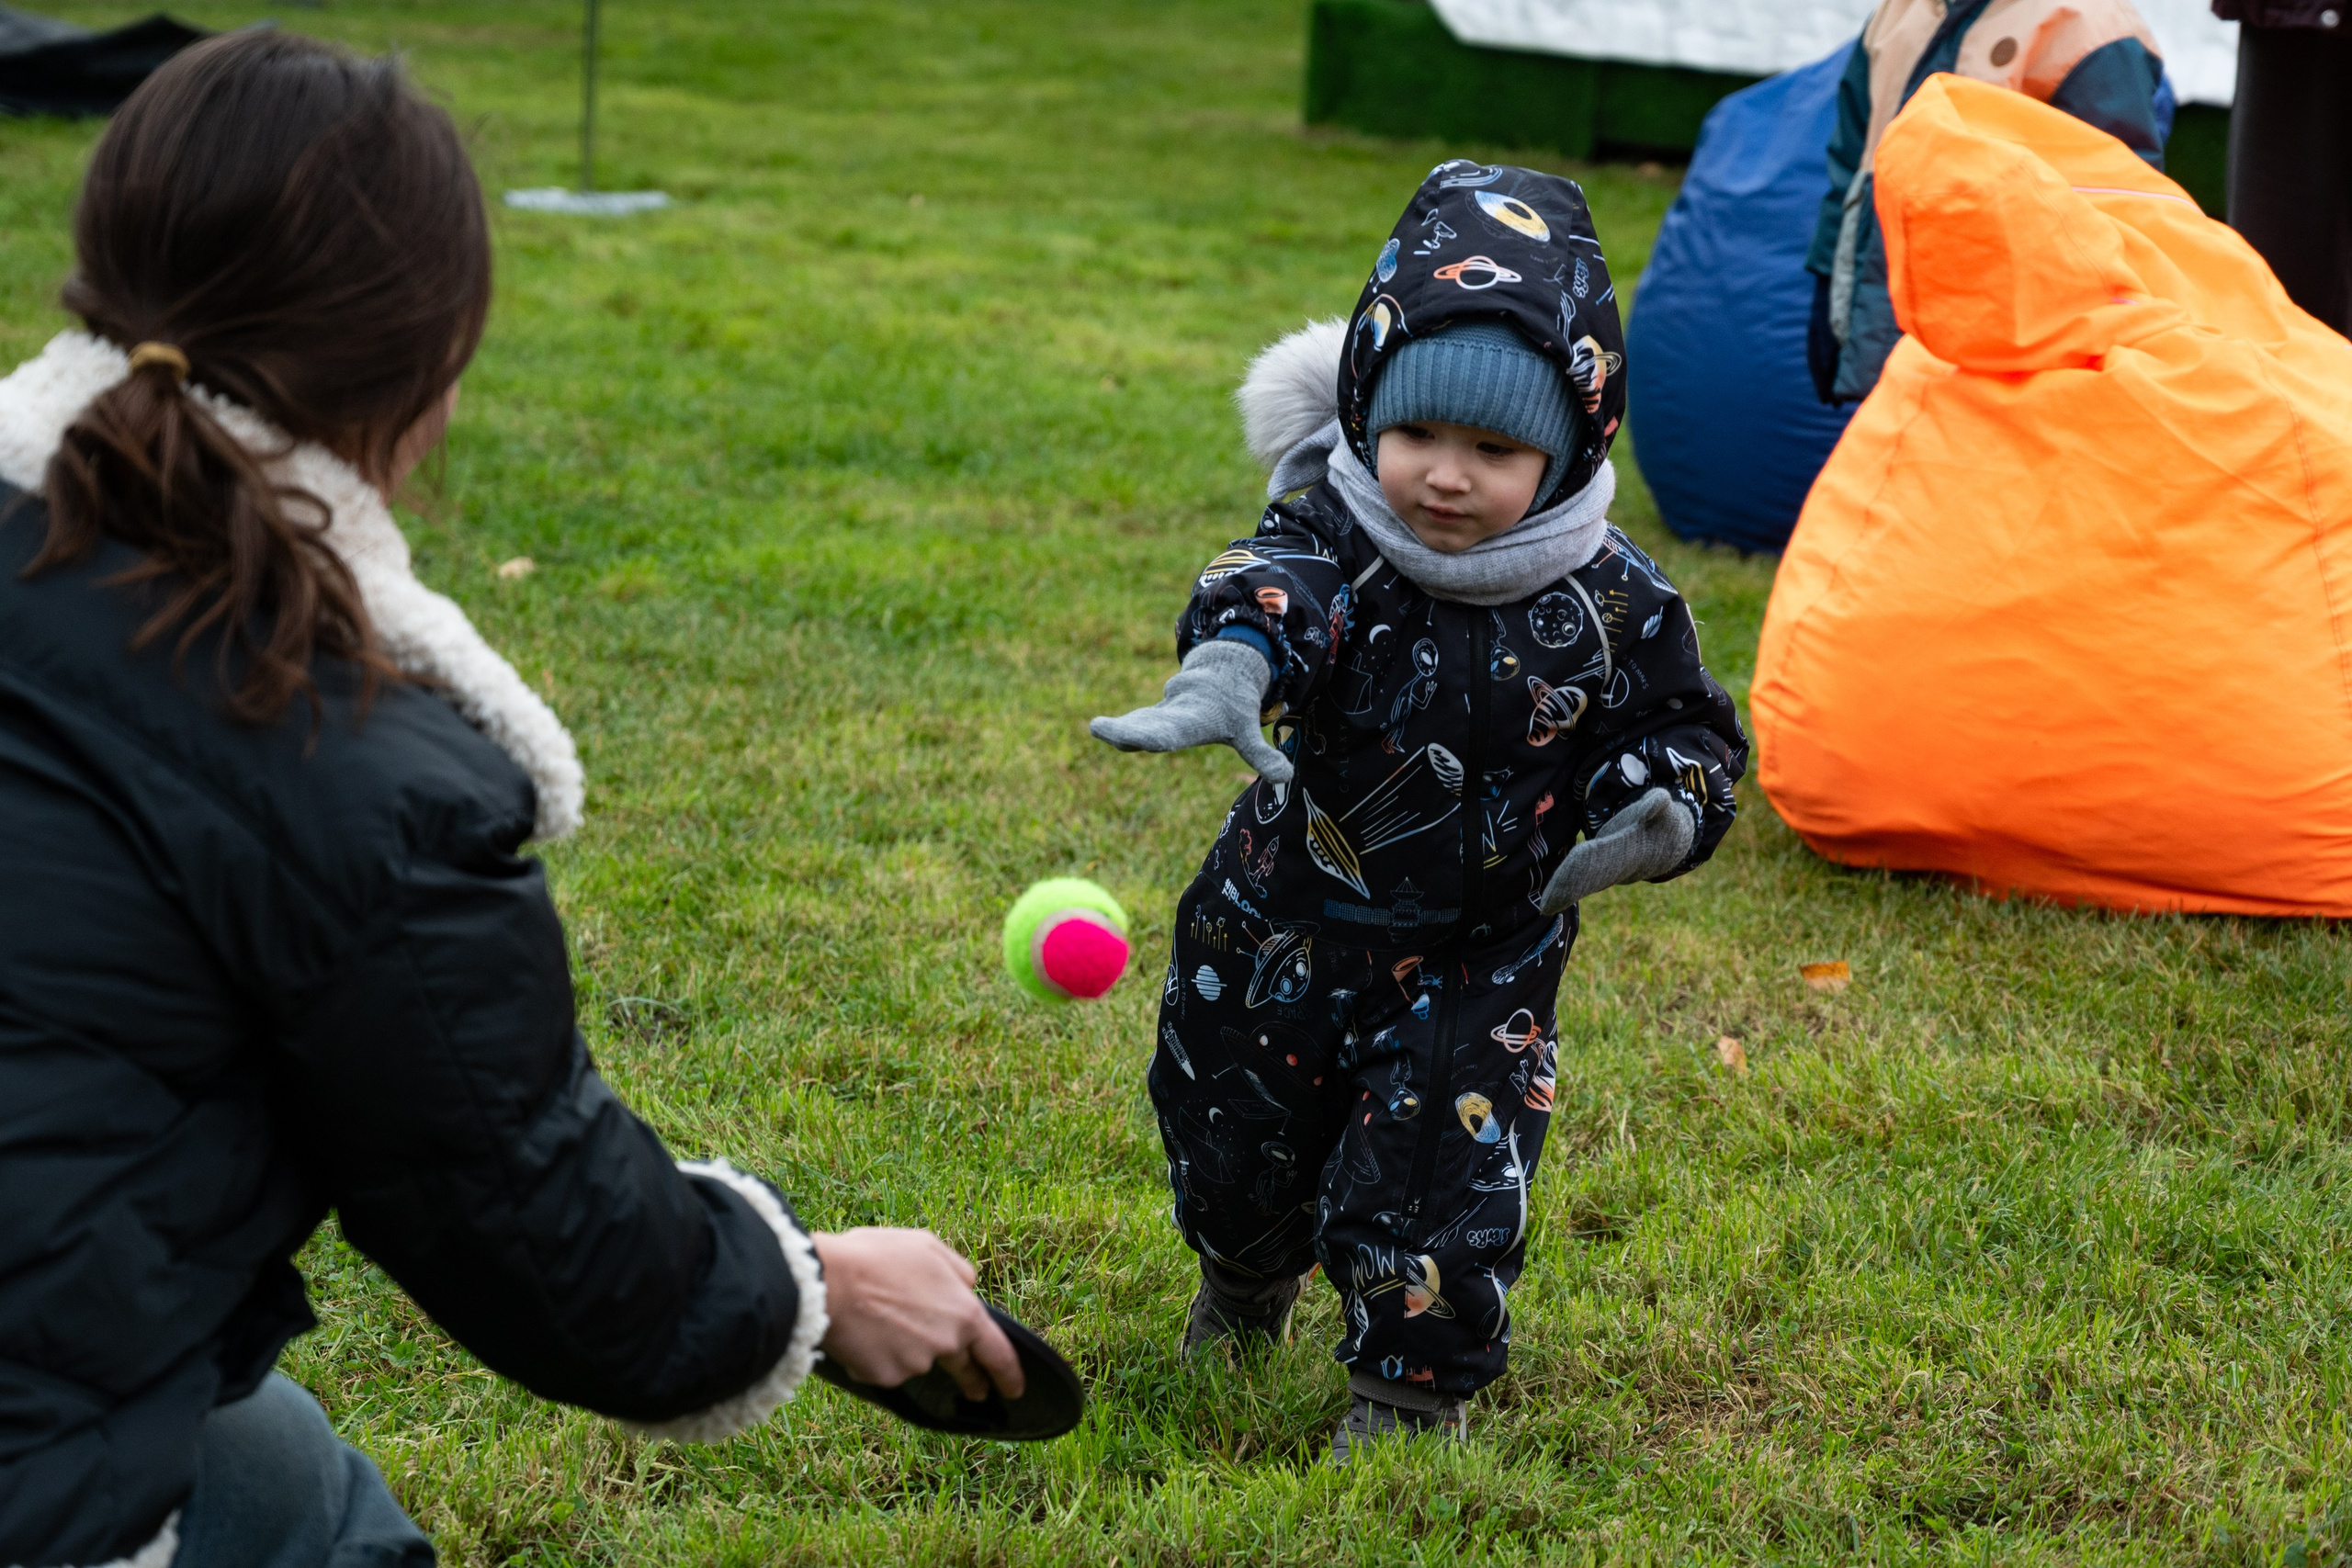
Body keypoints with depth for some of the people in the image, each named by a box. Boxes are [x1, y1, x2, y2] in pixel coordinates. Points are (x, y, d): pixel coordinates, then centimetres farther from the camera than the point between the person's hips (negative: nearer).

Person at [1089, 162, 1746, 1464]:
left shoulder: (1607, 602, -14)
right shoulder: (1334, 536, -20)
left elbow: (1684, 734, -2)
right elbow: (1267, 593, -42)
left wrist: (1654, 818, -25)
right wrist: (1222, 673, -66)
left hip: (1475, 961, -1)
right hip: (1285, 926, 1)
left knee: (1434, 1186, -8)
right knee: (1235, 1155, 20)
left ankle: (1410, 1395, 19)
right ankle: (1242, 1297, 54)